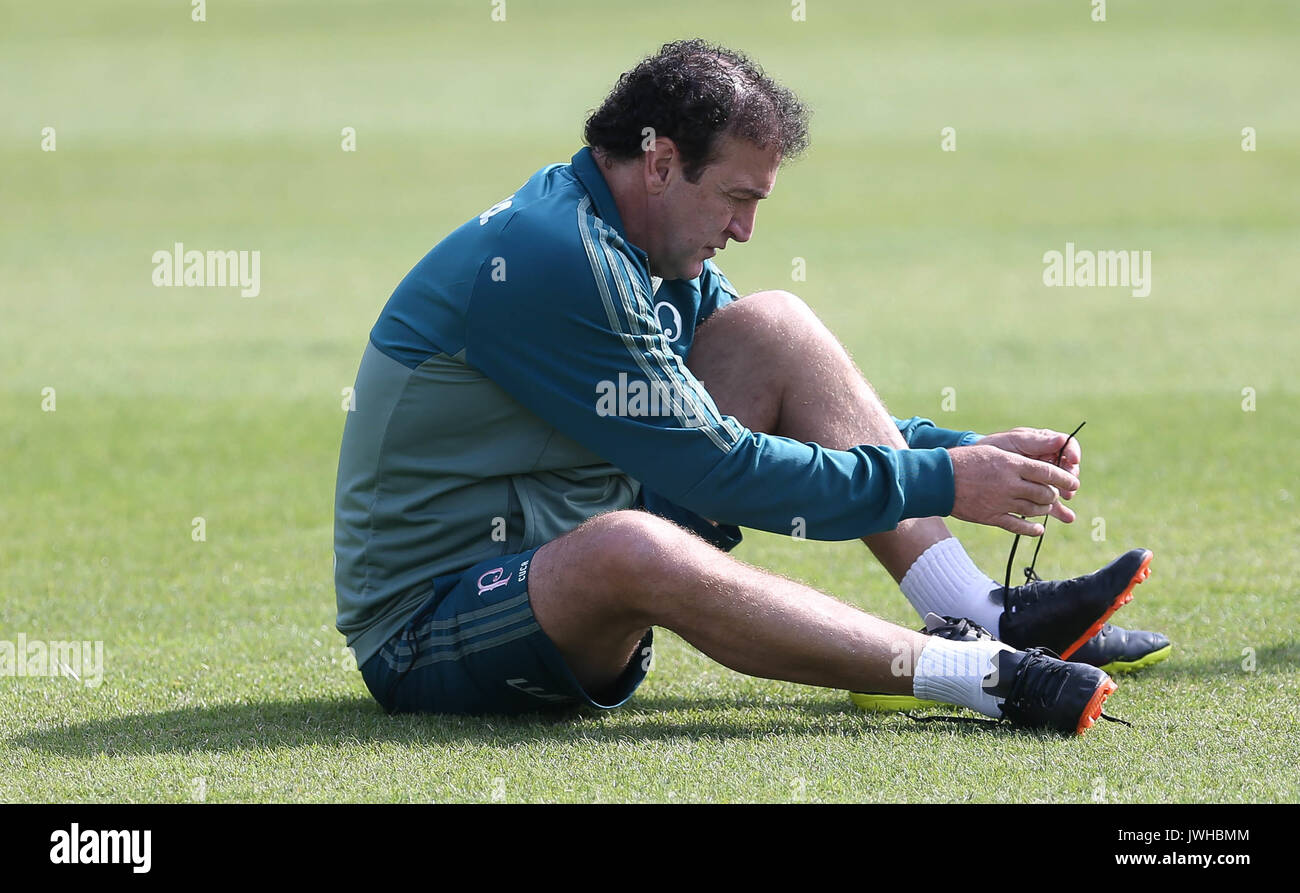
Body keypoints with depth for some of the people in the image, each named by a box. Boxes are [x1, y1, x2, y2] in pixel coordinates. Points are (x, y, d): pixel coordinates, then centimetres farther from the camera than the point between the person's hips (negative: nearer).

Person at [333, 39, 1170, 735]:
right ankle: (986, 675, -38)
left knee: (773, 327, 3)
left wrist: (978, 453, 2)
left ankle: (986, 616, -7)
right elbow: (718, 471, -23)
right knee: (627, 546, -43)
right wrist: (941, 483, -18)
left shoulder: (653, 256, 8)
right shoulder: (553, 258, -23)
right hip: (423, 634, -10)